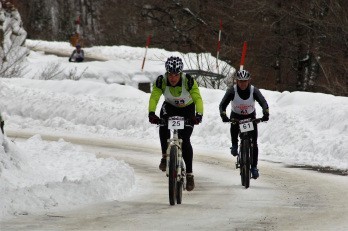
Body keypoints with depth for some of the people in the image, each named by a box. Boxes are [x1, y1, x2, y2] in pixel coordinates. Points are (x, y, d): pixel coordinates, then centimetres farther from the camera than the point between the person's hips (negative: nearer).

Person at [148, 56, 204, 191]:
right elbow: (154, 97, -35)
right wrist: (151, 113, -54)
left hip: (187, 110, -1)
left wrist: (199, 115, -55)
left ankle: (189, 174, -3)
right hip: (170, 108, 1)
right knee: (164, 128, -30)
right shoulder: (161, 81, -26)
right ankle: (165, 156, -7)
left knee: (185, 141, -14)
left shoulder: (188, 81, -30)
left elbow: (197, 98, -38)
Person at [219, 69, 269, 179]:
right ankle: (234, 145, -9)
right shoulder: (232, 90, -22)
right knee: (234, 127, -35)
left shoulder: (254, 90, -20)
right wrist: (223, 115, -48)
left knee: (253, 143, -8)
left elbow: (263, 102, -30)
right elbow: (222, 105, -28)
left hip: (250, 117, 0)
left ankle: (254, 167, 0)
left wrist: (266, 113, -50)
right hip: (236, 116, 0)